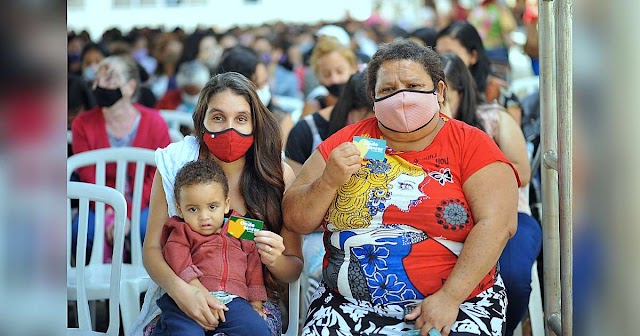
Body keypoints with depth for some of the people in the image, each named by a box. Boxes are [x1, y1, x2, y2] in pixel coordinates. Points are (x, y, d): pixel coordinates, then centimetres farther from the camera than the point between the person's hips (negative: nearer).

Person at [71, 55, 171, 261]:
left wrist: (128, 214, -19)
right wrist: (108, 215, -21)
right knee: (80, 232, -29)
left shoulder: (154, 122, -4)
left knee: (149, 228, -32)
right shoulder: (83, 124, -1)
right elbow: (87, 177, -4)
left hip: (144, 205, -1)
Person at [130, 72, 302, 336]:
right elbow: (152, 249, -2)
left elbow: (294, 270, 5)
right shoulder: (174, 165, -1)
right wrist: (179, 289, -22)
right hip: (183, 302, 0)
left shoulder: (279, 176, 0)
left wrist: (274, 260, -19)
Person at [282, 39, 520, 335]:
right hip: (351, 308, 2)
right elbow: (295, 220, 9)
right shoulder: (348, 142, 10)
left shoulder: (471, 144, 3)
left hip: (458, 303, -2)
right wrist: (329, 181, -11)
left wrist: (449, 298, -18)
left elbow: (497, 224, -9)